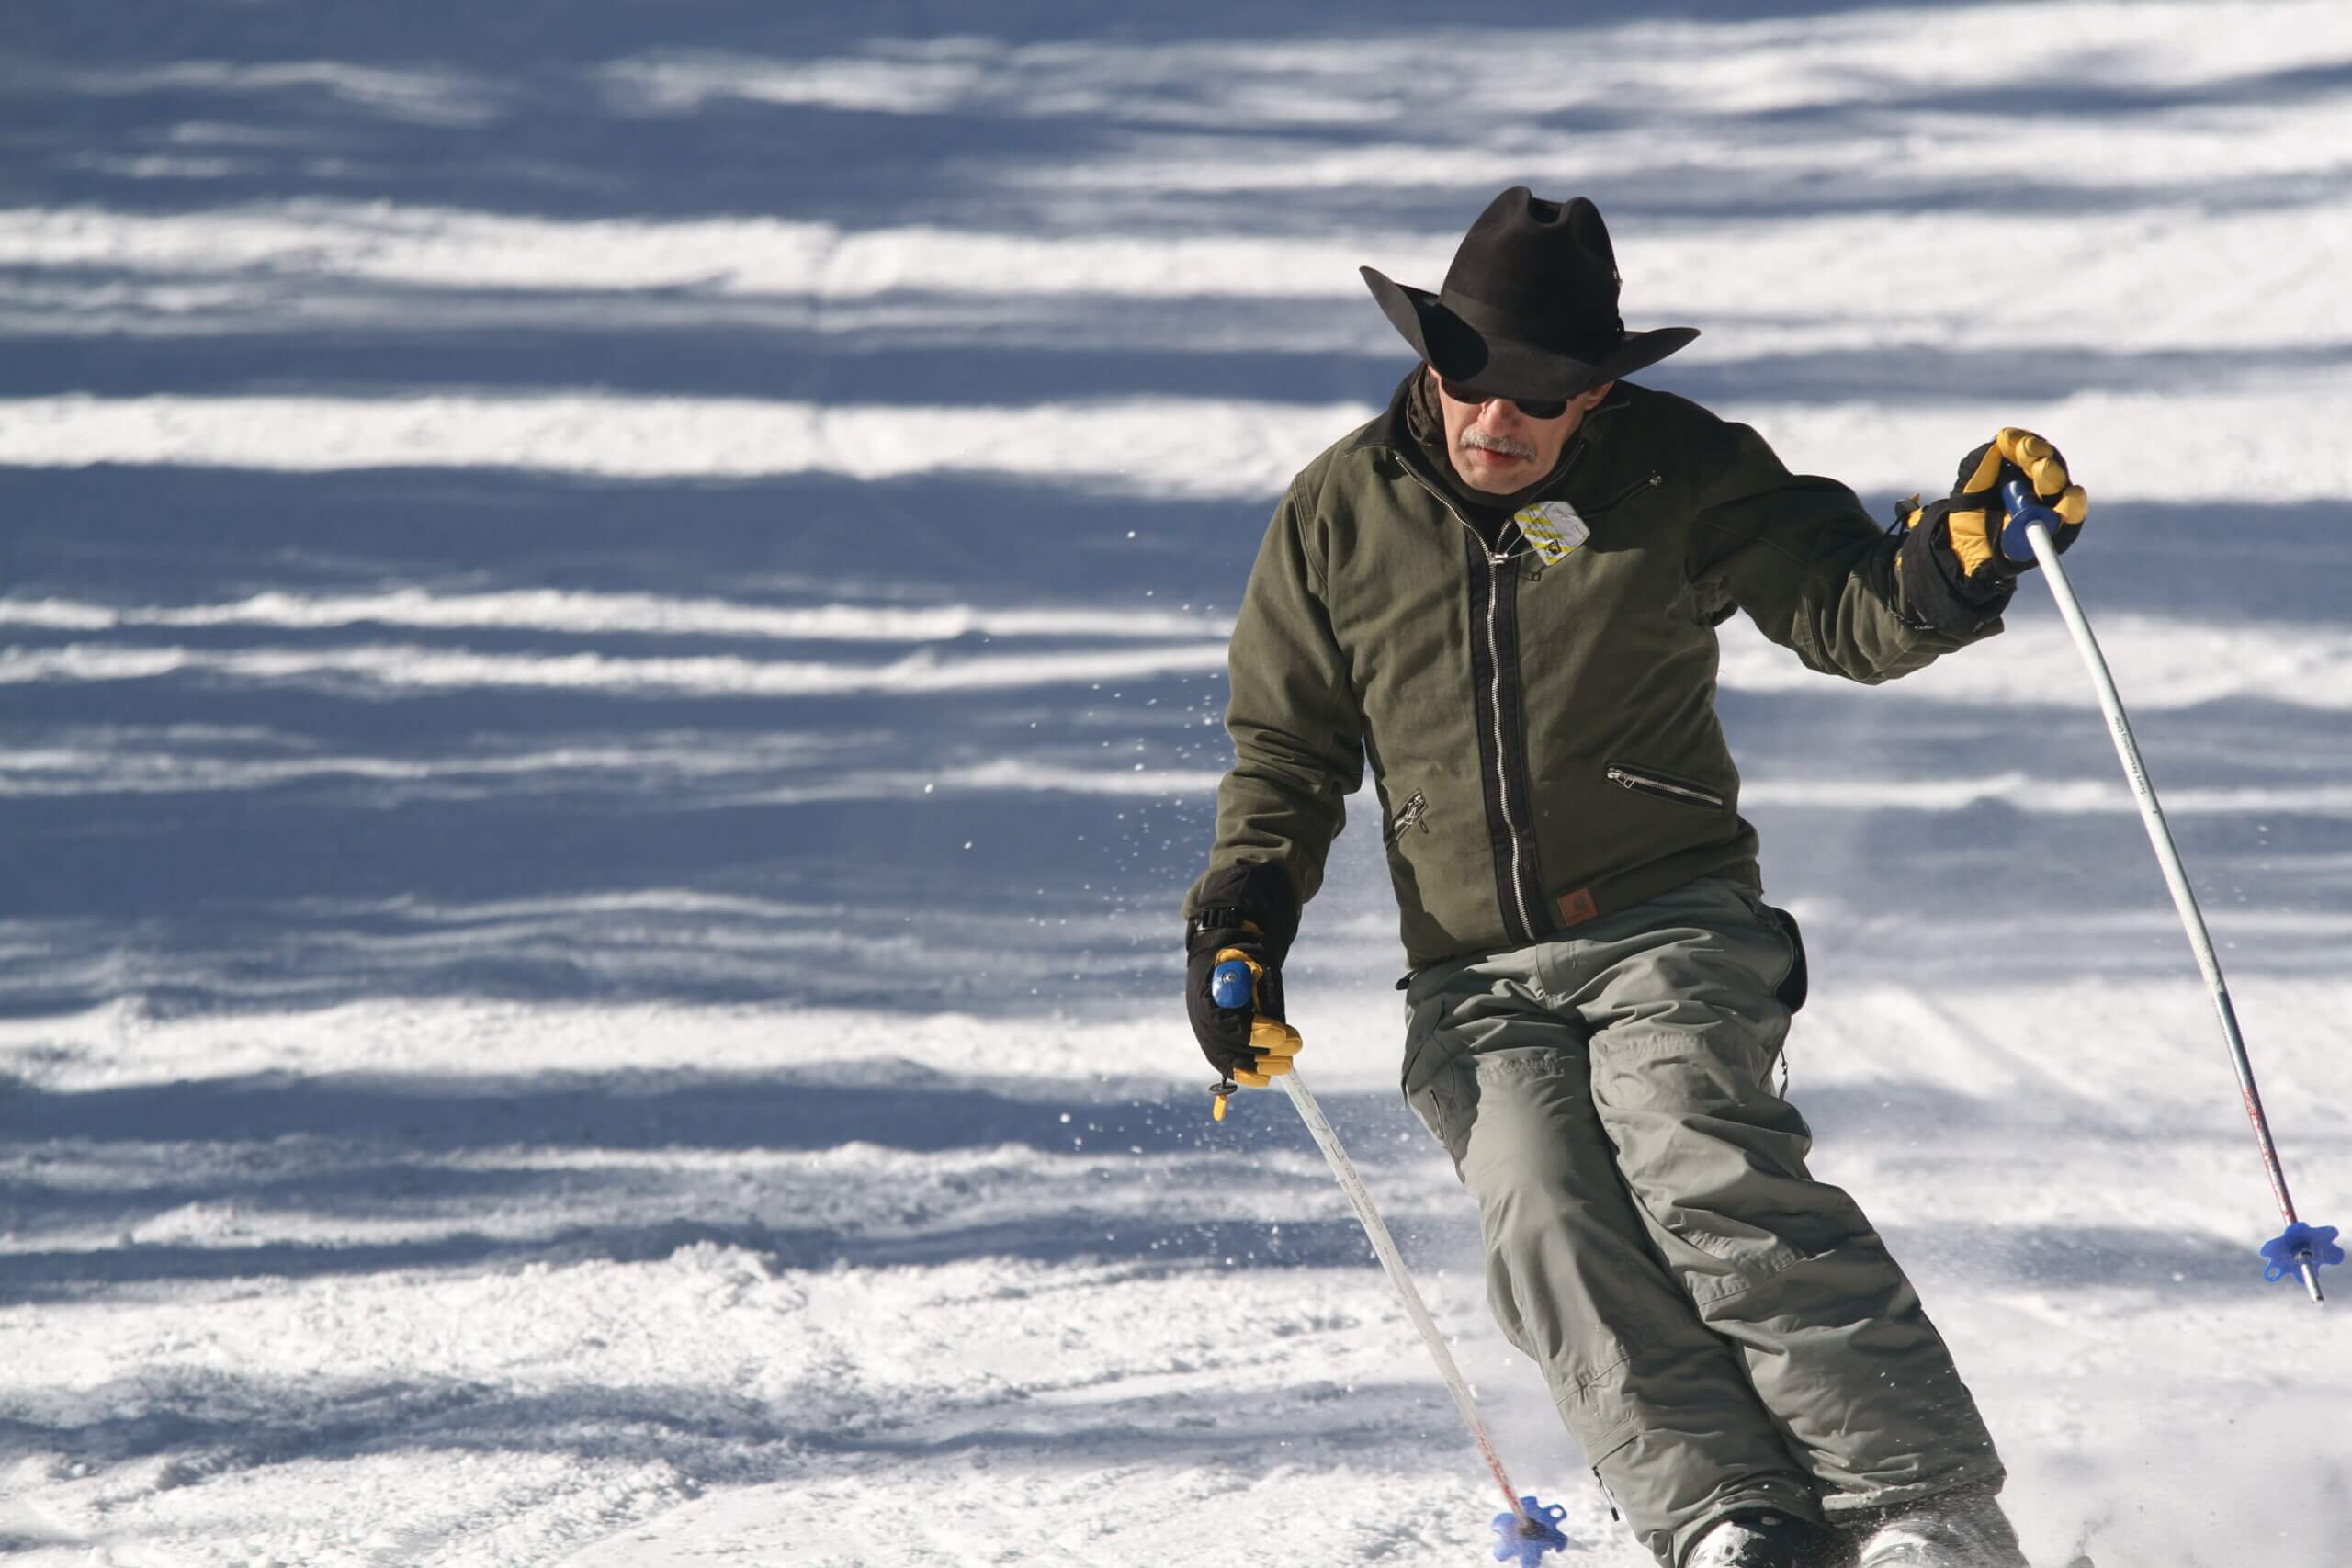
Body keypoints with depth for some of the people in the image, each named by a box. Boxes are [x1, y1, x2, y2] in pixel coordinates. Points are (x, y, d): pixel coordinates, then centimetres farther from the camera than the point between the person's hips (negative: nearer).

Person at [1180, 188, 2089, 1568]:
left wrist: (1955, 559, -21)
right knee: (1550, 1221, -24)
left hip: (1672, 930, -2)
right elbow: (1288, 755, 18)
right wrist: (1243, 924, 3)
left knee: (1703, 1174, -28)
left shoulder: (1679, 472, 1)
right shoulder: (1339, 518, 7)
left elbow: (1851, 618, 1)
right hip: (1476, 982, 3)